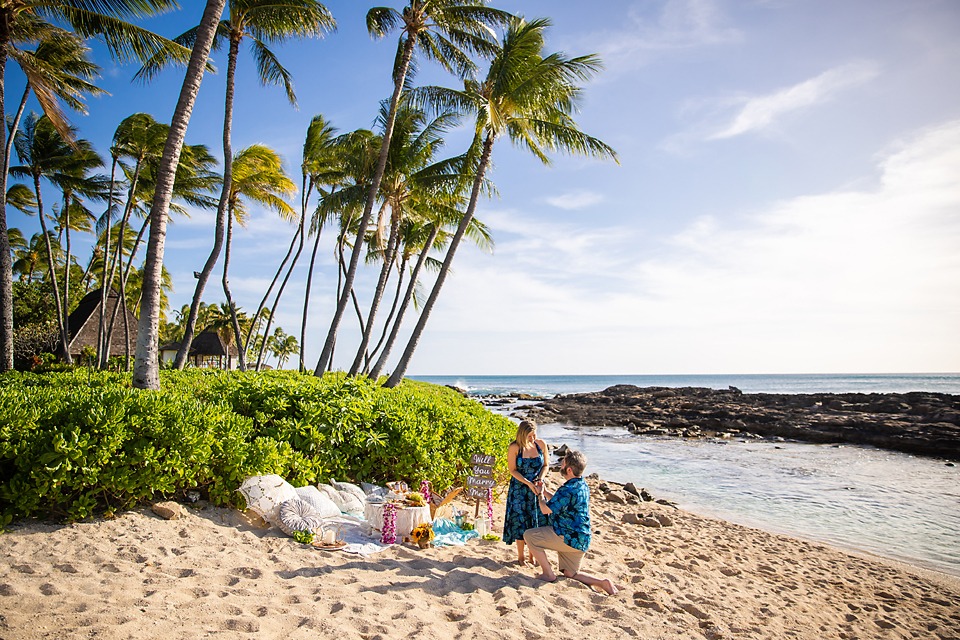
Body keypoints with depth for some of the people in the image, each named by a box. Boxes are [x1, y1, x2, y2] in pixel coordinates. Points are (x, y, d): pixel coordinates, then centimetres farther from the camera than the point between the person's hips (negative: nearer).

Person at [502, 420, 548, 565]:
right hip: (519, 489, -3)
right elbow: (512, 470, -10)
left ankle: (533, 556, 21)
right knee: (520, 521, 1)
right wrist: (528, 483, -19)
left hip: (536, 488, 3)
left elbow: (545, 465, 6)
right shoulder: (514, 448, -14)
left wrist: (540, 478, -12)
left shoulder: (541, 445, -4)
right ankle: (520, 557, 16)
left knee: (537, 521, 5)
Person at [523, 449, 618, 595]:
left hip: (567, 537, -10)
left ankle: (549, 574, 5)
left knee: (529, 535, -1)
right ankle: (602, 582, 5)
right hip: (580, 540, 10)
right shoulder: (582, 485, 7)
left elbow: (546, 509, -20)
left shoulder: (568, 489, -25)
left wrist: (540, 494, -2)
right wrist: (544, 491, 15)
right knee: (570, 574, 22)